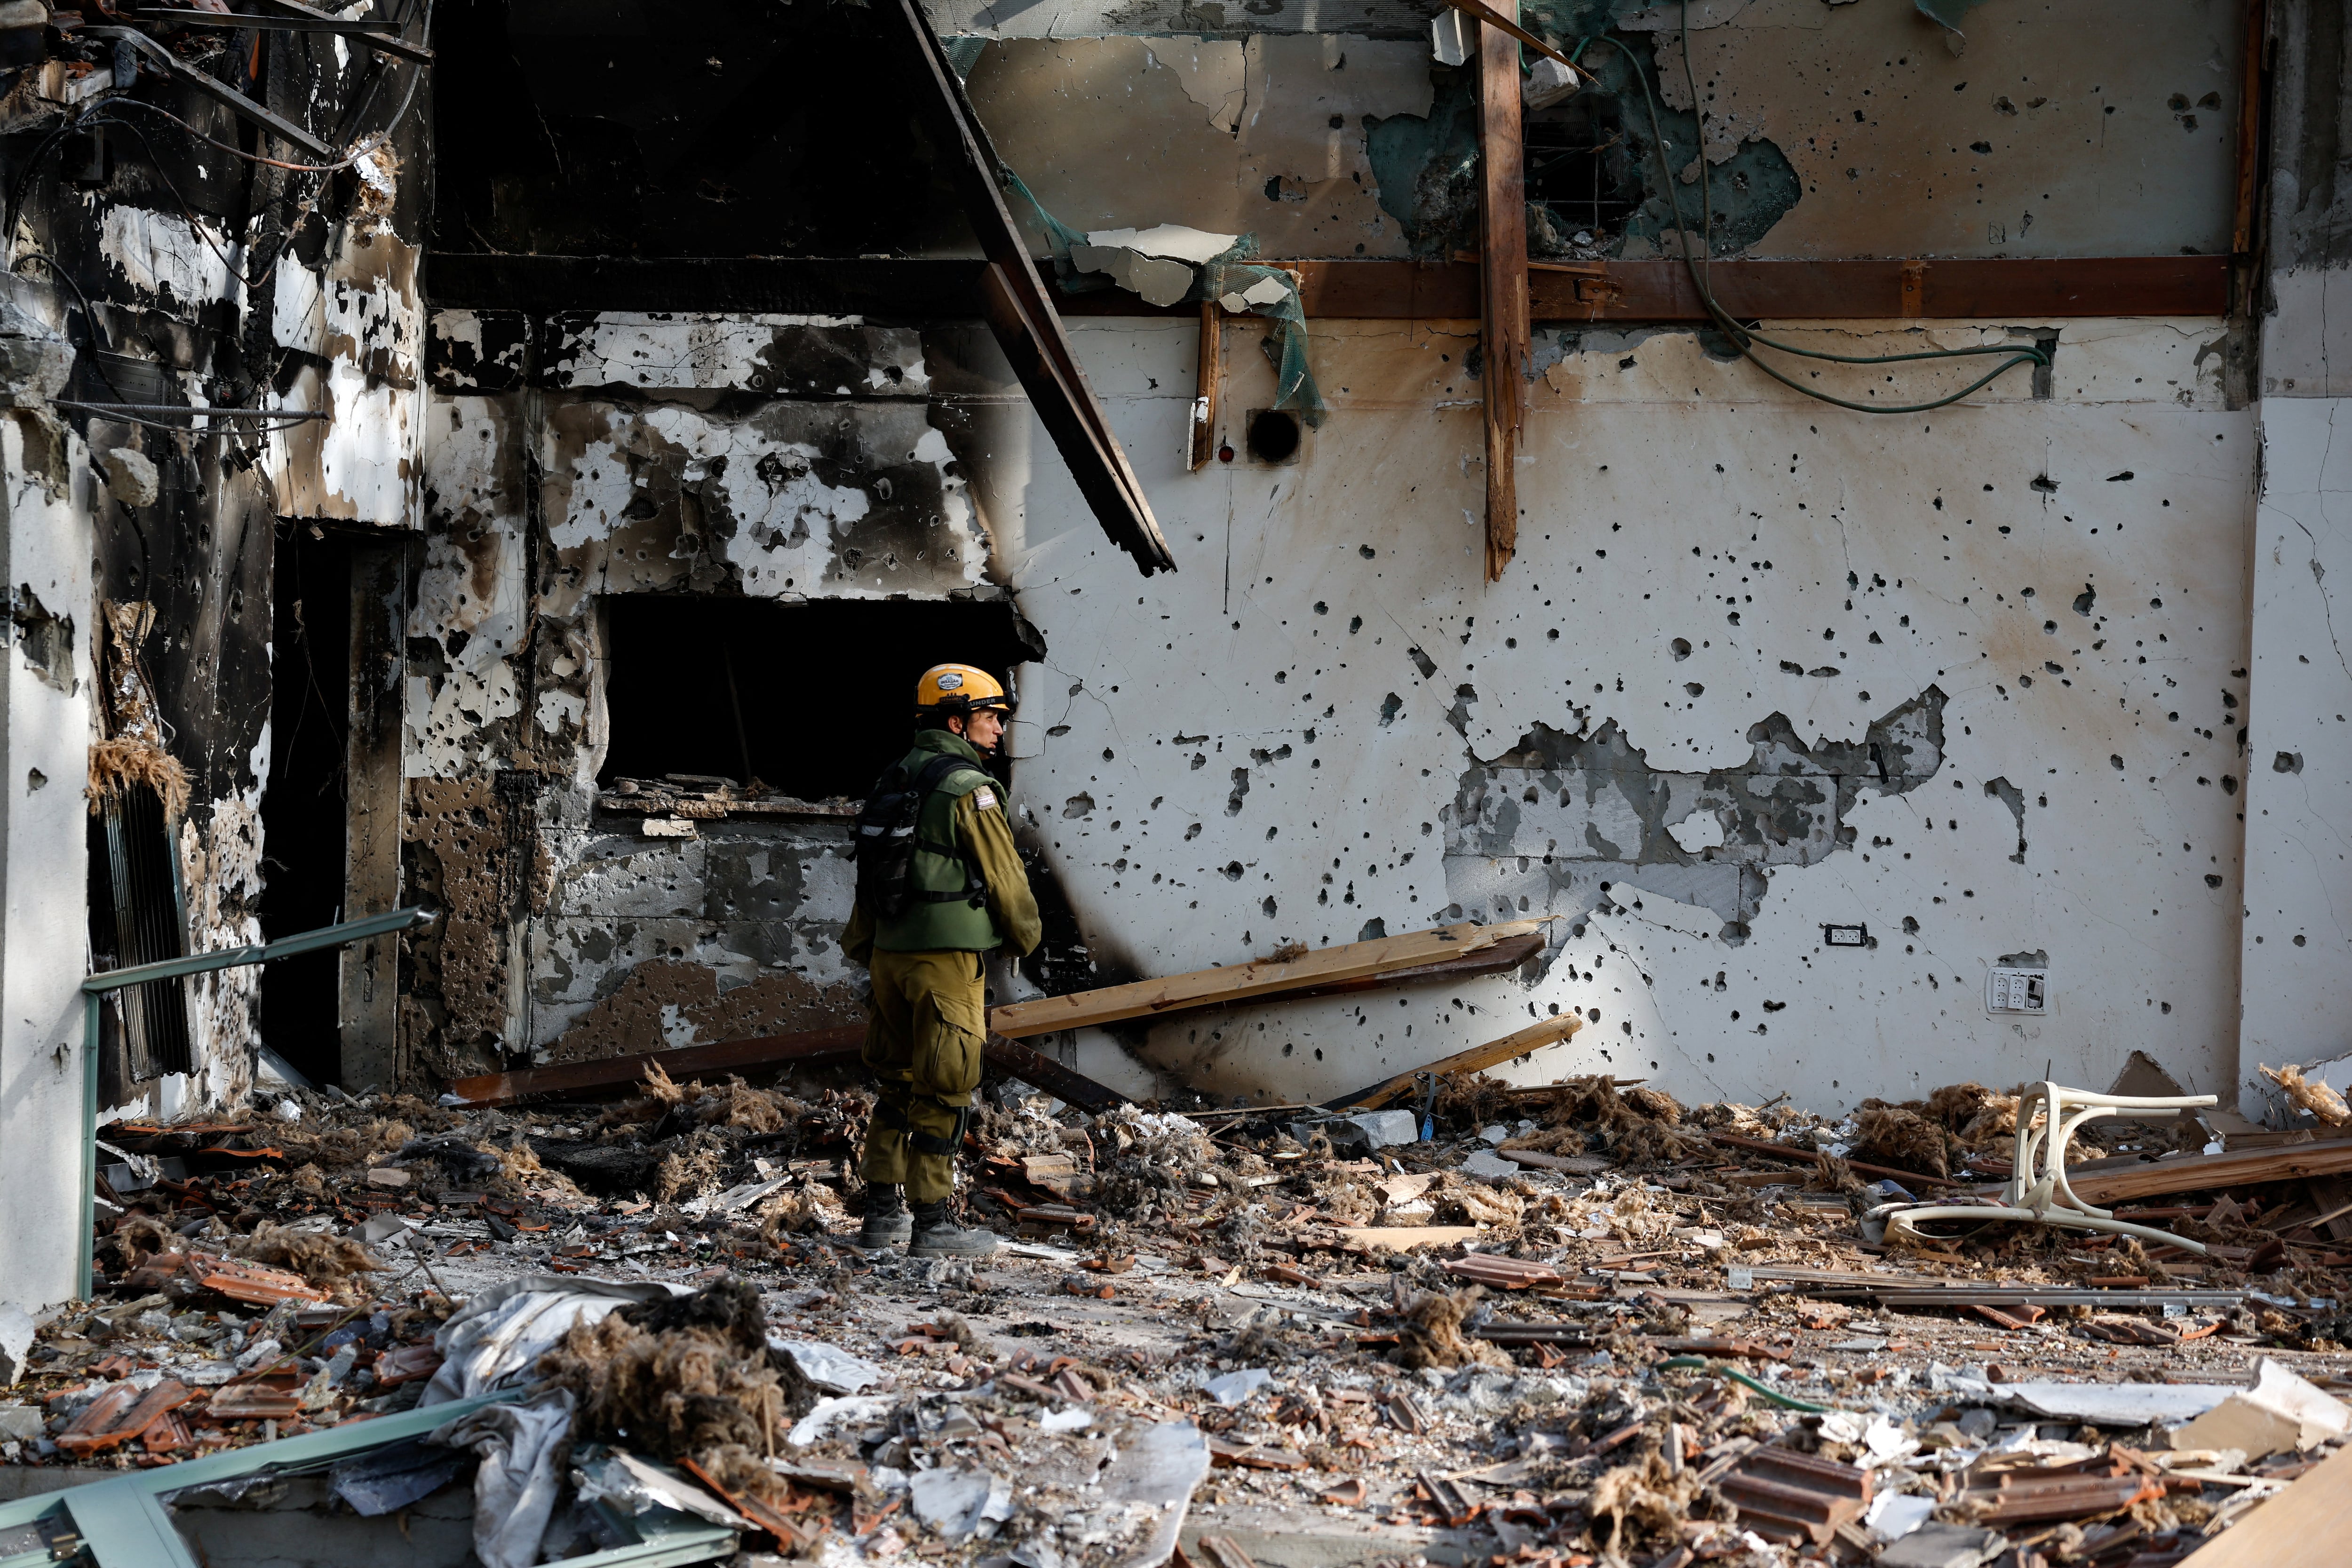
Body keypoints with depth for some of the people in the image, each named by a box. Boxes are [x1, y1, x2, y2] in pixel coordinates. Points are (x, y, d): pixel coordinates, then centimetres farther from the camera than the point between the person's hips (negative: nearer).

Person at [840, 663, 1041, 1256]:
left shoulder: (894, 783, 12)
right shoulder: (970, 790, -12)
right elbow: (1004, 877, -7)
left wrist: (862, 950, 23)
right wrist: (1027, 934, 10)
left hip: (891, 954, 8)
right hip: (948, 958, -8)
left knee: (896, 1083, 15)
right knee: (943, 1091, -2)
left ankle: (883, 1214, 19)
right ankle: (931, 1224, 1)